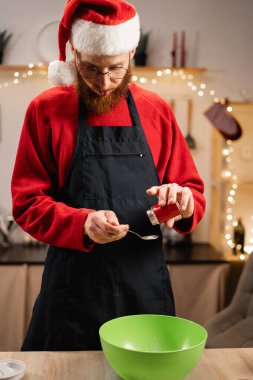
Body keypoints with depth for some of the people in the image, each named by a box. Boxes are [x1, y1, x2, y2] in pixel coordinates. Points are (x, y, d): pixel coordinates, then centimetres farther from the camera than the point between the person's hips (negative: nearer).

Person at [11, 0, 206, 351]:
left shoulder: (157, 111, 5)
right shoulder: (45, 110, -1)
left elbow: (194, 192, 8)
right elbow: (27, 203, -3)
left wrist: (183, 201, -15)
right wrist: (82, 224, -21)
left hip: (146, 285, 2)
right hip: (73, 286, -2)